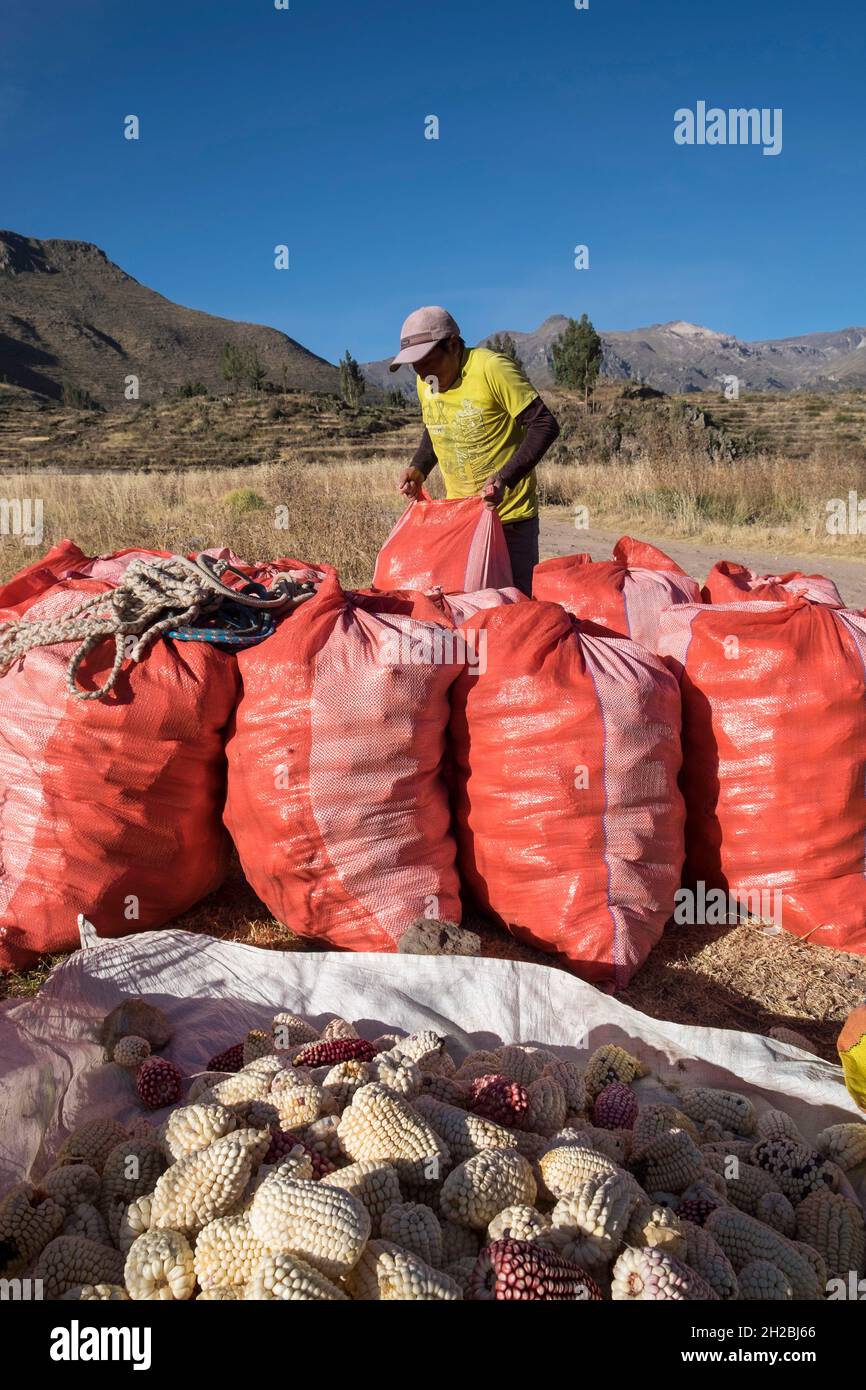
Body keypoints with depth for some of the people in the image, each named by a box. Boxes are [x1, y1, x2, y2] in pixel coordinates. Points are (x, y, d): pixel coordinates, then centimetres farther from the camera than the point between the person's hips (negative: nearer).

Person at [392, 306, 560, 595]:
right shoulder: (425, 383, 4)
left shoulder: (492, 368, -17)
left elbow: (545, 425, -18)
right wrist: (418, 468, 3)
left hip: (510, 515, -6)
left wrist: (504, 479, -28)